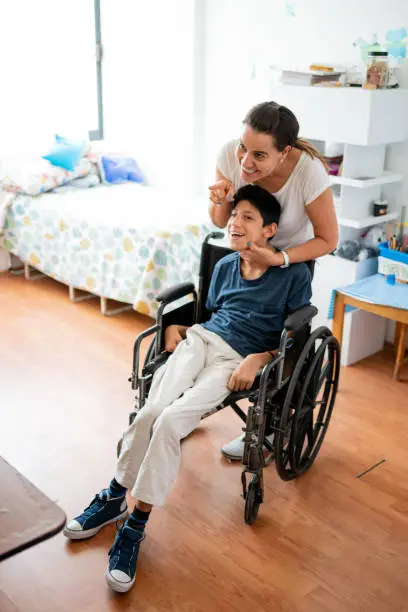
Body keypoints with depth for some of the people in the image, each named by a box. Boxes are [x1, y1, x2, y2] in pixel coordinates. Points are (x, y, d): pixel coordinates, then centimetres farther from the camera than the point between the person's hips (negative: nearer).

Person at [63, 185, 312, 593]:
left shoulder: (294, 275, 0)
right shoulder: (225, 266, 15)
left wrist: (260, 358, -14)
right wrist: (175, 325, 10)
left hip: (236, 360, -4)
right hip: (199, 338, 4)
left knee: (169, 421, -26)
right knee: (151, 411, -23)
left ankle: (135, 526, -13)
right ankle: (114, 497, -3)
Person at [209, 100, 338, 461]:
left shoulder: (309, 172, -37)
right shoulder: (231, 154, -28)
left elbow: (328, 240, -24)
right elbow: (221, 222, -14)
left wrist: (279, 259, -37)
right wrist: (220, 202, -36)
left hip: (294, 256, -3)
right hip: (244, 248, 3)